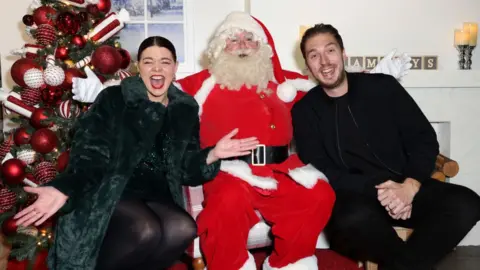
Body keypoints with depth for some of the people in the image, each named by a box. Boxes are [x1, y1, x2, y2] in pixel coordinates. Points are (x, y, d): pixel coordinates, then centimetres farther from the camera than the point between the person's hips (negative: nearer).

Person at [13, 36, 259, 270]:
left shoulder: (185, 111, 10)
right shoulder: (113, 99, 1)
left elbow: (187, 172, 8)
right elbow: (89, 154, -7)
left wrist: (213, 155, -12)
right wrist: (64, 189, -25)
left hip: (156, 196, 3)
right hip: (110, 191, -3)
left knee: (184, 229, -30)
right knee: (146, 230, -34)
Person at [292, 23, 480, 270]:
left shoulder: (383, 86, 6)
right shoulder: (304, 111, 3)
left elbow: (424, 139, 4)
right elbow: (322, 173, -5)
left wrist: (409, 187, -14)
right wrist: (376, 191, -19)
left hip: (405, 187, 3)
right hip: (353, 196, -2)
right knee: (356, 218, -36)